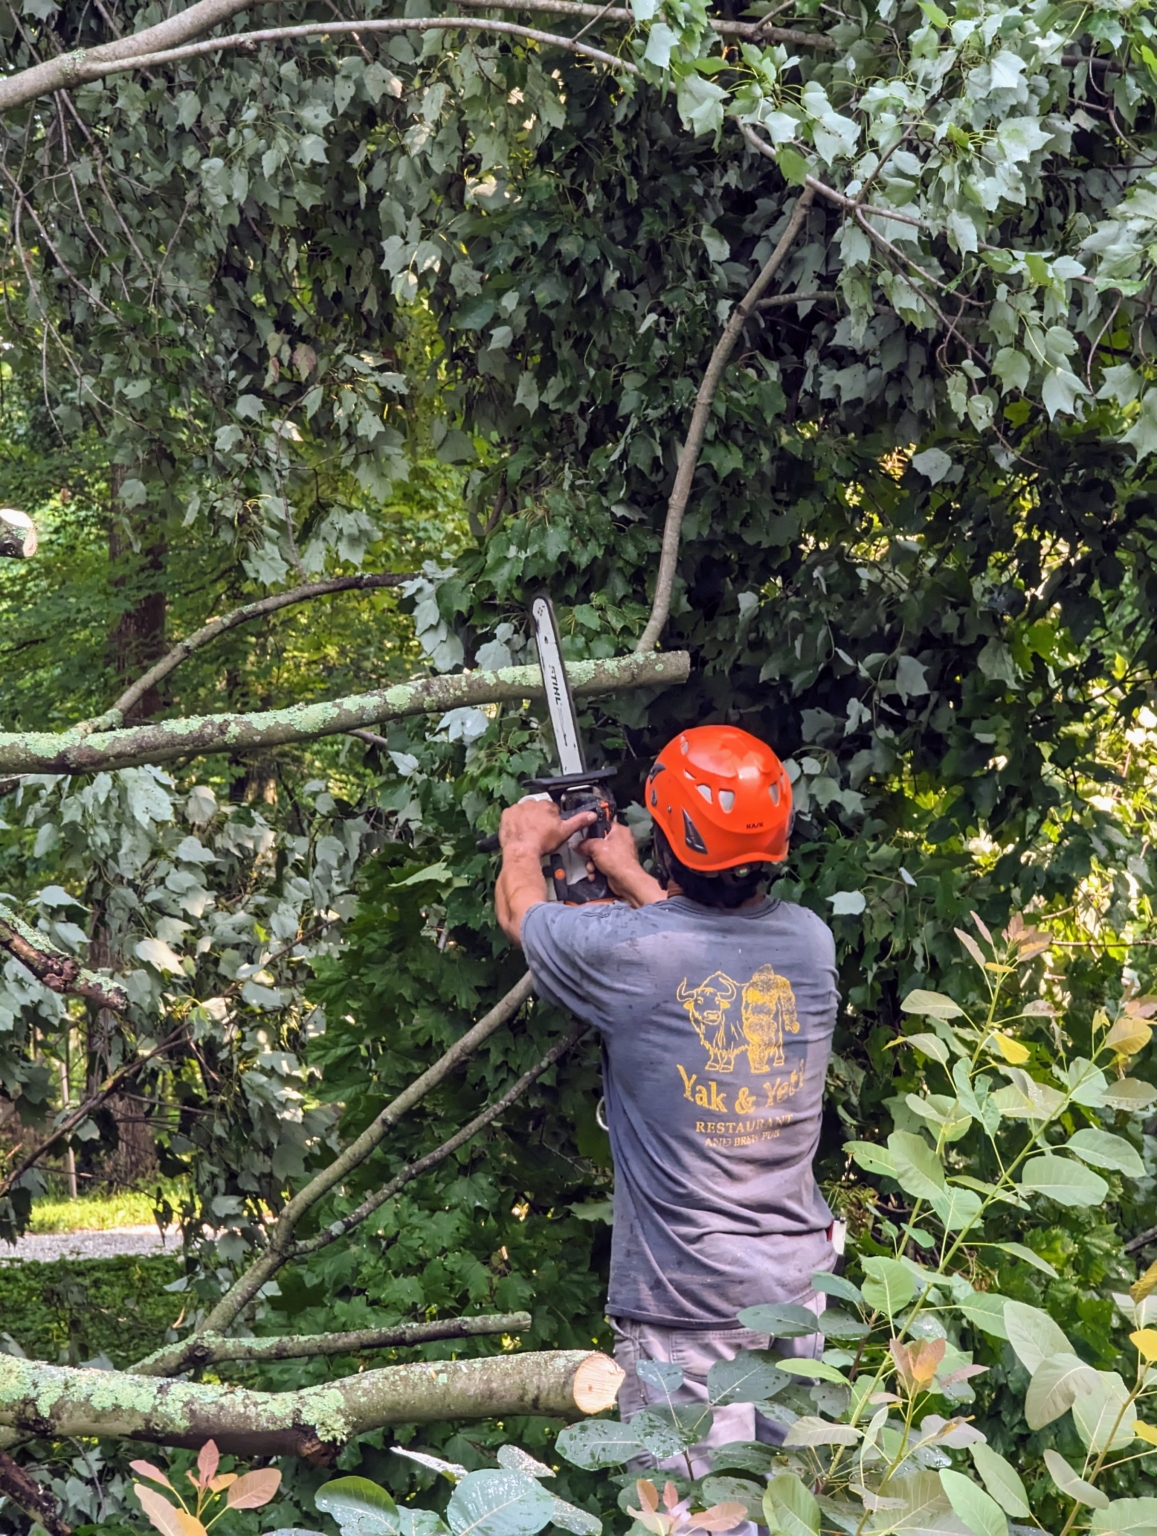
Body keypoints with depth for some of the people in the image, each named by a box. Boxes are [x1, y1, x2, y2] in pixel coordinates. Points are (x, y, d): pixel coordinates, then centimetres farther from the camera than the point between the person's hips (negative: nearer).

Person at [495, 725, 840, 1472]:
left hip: (690, 1304, -5)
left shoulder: (628, 948, -18)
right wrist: (629, 875, 33)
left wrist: (525, 844, 26)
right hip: (800, 1280, 5)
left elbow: (520, 910, 5)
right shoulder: (810, 940, -5)